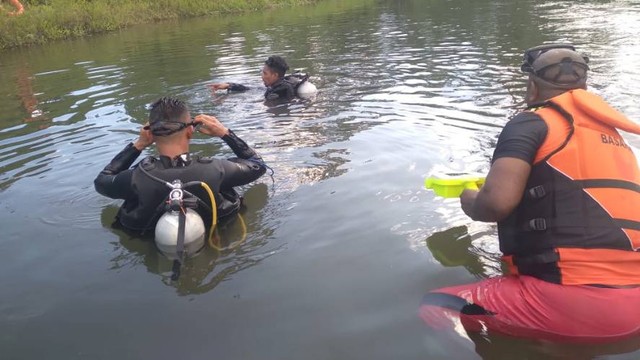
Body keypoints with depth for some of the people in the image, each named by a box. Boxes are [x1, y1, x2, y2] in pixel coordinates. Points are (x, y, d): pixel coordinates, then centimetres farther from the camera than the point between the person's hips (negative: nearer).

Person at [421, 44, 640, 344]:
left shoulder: (532, 124, -4)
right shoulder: (613, 134, 18)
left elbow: (497, 201, -18)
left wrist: (471, 204, 4)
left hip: (577, 303, -8)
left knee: (436, 310, -1)